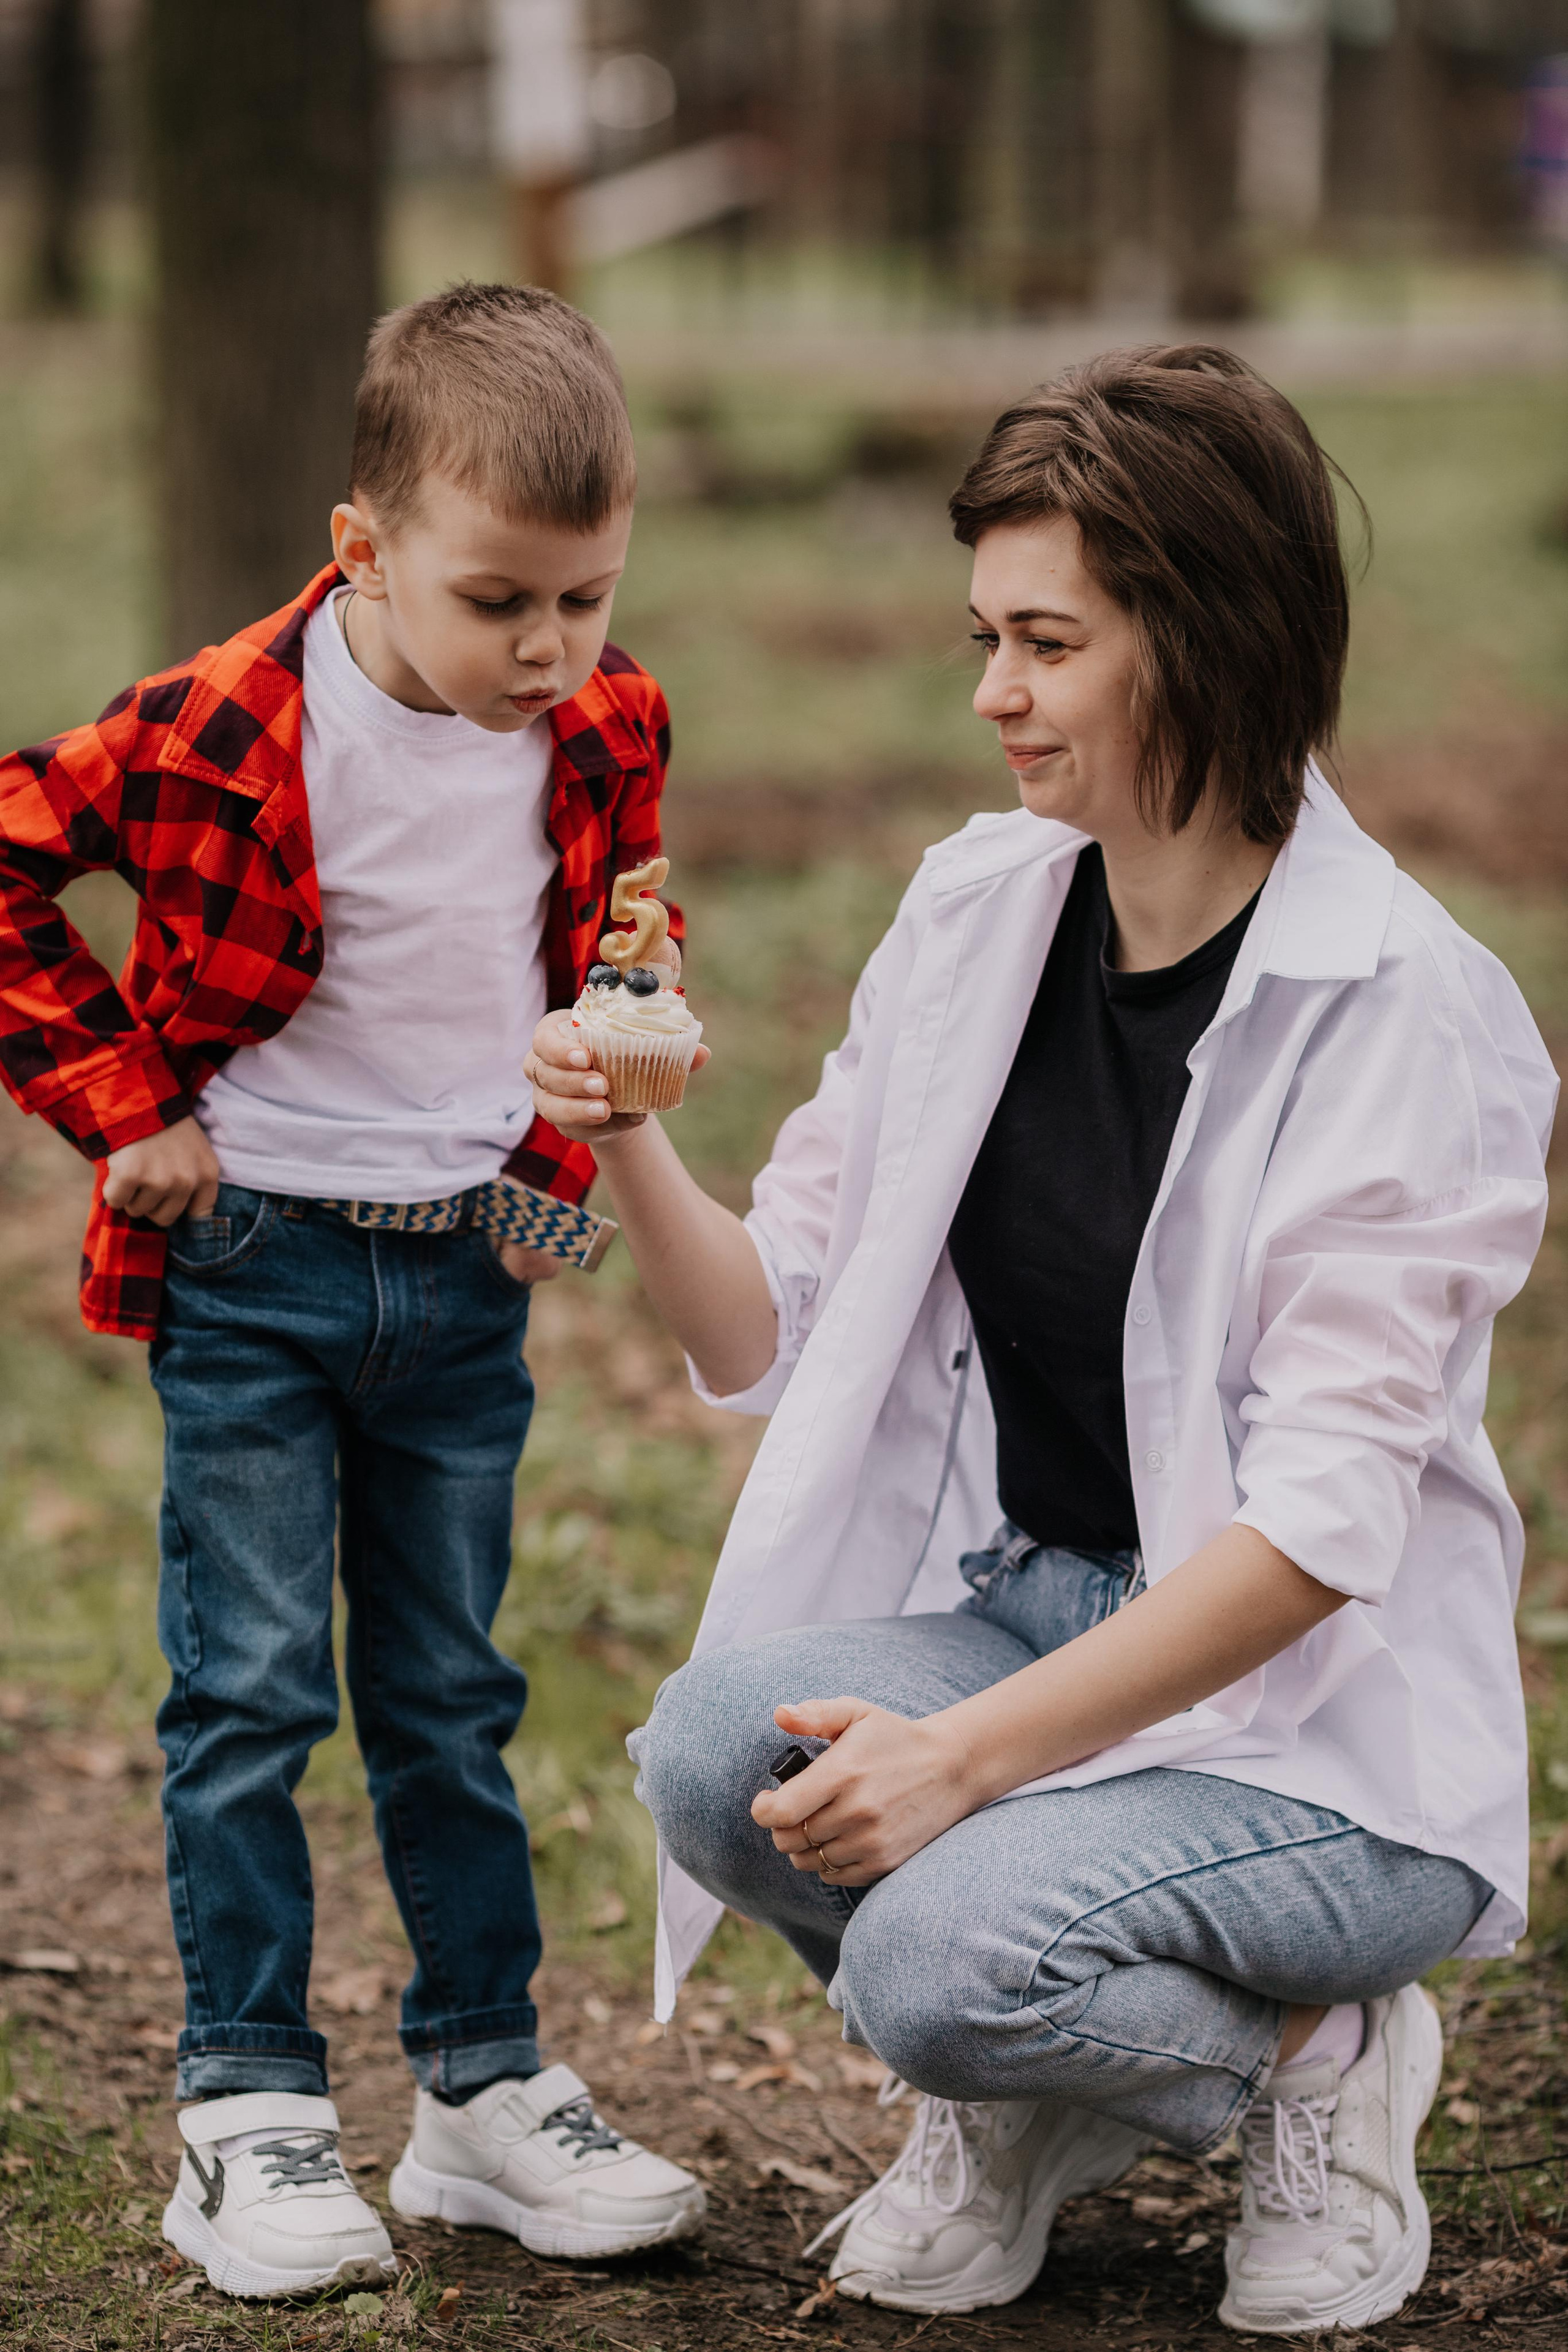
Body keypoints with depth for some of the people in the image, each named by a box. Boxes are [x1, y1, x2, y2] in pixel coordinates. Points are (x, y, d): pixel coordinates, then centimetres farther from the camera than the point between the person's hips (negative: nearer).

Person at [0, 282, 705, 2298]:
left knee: (452, 1695, 12)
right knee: (250, 1694, 0)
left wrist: (568, 1160, 6)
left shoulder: (600, 737, -4)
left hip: (465, 1273, 4)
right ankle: (246, 2113, 7)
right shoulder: (229, 730, -20)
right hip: (252, 1264, -4)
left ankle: (488, 2087, 20)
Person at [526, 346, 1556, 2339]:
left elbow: (1322, 1523, -21)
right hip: (1013, 1618, 6)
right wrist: (637, 1160, -13)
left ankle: (1313, 2047, 2)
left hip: (1323, 1715, -5)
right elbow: (779, 1345, 7)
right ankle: (1024, 2110, 5)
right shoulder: (972, 916, 3)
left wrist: (969, 1757, -27)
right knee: (712, 1751, -25)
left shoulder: (1407, 1013, -15)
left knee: (944, 1957, -30)